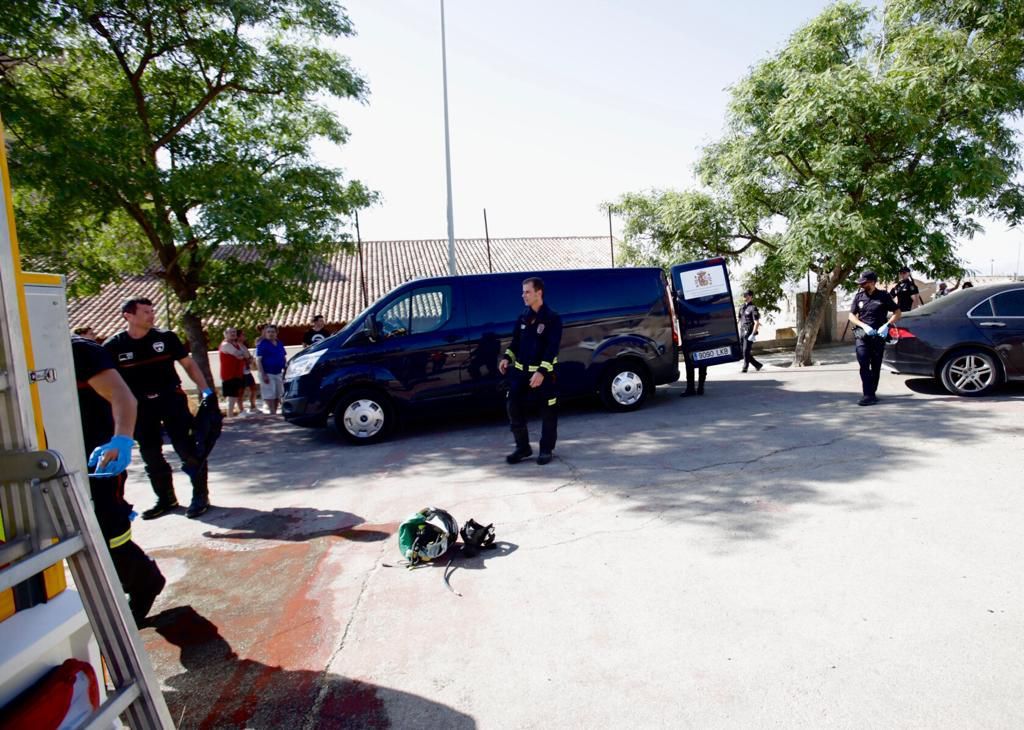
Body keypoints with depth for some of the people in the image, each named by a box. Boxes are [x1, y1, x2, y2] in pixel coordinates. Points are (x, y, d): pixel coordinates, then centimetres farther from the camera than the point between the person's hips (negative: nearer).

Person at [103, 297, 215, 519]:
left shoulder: (166, 337, -2)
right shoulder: (113, 347, -2)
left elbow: (188, 364, 4)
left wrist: (205, 390, -4)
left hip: (172, 400, -1)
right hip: (140, 407, 2)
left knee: (188, 449, -4)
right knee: (151, 456, 11)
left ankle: (200, 496, 9)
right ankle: (165, 499, 26)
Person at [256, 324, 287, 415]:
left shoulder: (279, 344, 11)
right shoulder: (262, 344, -6)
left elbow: (284, 358, 18)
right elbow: (258, 360, -11)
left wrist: (285, 371, 11)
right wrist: (263, 374, -18)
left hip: (278, 373, 6)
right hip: (268, 374, -6)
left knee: (278, 395, 9)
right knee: (270, 395, -7)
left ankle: (274, 413, 18)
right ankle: (272, 414, -5)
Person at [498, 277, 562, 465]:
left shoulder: (552, 318, -10)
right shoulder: (523, 317, 8)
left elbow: (552, 348, -17)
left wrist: (542, 371, -25)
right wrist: (507, 358, -2)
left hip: (544, 373, -5)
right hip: (521, 371, 6)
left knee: (548, 413, 4)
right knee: (514, 408, 4)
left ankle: (547, 450, 19)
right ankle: (522, 448, 18)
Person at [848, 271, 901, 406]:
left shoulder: (883, 296, 1)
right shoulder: (859, 296, 6)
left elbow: (897, 312, 4)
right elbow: (851, 316, 8)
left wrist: (887, 325, -12)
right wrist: (864, 326, -9)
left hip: (879, 336, -1)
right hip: (862, 336, 1)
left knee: (876, 367, 7)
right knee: (864, 365, -12)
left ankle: (871, 393, 17)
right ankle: (868, 395, -14)